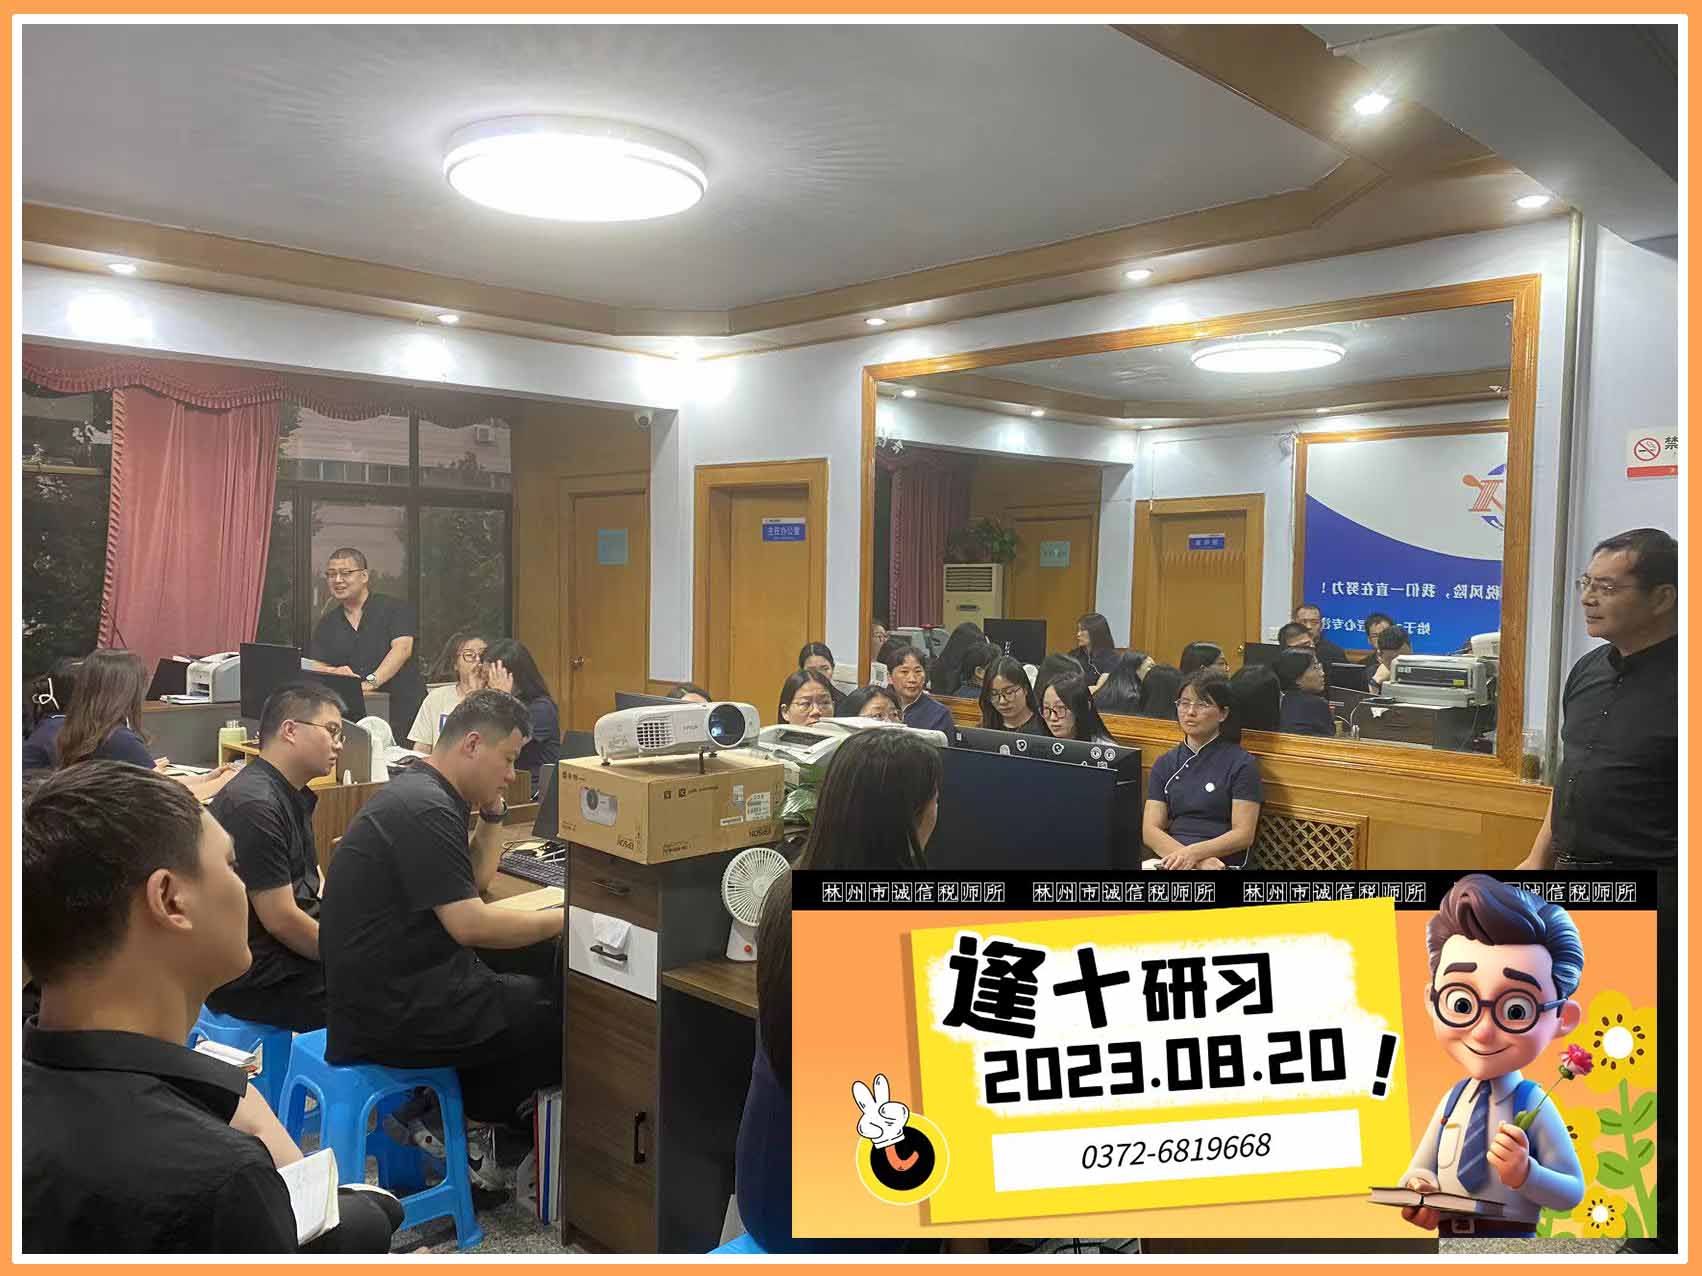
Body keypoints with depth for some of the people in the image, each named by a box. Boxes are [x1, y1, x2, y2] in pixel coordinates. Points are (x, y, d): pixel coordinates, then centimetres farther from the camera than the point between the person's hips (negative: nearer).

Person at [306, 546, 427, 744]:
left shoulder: (396, 608, 1)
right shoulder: (327, 624, 17)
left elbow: (402, 649, -14)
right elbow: (314, 667, 8)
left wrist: (370, 682, -26)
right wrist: (335, 672, -16)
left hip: (403, 710, -3)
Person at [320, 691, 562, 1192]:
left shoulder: (424, 792, 10)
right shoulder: (424, 809, -21)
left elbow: (477, 881, 21)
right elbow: (469, 924, -25)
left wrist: (492, 813, 8)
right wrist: (565, 918, -17)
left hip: (395, 981, 10)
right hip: (390, 1013, -10)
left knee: (547, 962, 9)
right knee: (562, 1012, -3)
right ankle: (461, 1118, 13)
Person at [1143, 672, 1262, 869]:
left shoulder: (1241, 763, 2)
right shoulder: (1165, 764, 13)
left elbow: (1243, 834, -3)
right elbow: (1150, 830, 4)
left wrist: (1193, 853, -17)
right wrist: (1197, 860, -12)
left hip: (1224, 862, -3)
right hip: (1172, 861, 3)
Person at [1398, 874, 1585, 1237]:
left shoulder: (1533, 1106, -12)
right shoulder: (1451, 1101, 0)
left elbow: (1572, 1192, -7)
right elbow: (1421, 1168, 7)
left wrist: (1526, 1174, -24)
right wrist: (1417, 1193, -14)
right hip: (1448, 1236, 4)